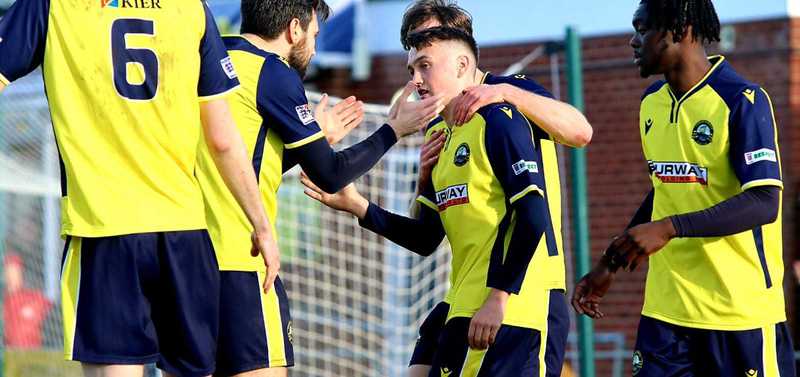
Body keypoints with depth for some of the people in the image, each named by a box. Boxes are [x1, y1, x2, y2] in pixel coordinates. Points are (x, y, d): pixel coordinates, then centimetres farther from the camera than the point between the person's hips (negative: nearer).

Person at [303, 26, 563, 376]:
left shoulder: (496, 120, -6)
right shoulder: (437, 135, 19)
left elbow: (533, 217, -14)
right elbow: (426, 239, 19)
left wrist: (498, 299, -19)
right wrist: (357, 206, 8)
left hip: (502, 311, -9)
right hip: (464, 308, 9)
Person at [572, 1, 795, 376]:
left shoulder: (742, 100, -12)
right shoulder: (652, 101, 12)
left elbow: (764, 204, -20)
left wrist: (669, 228, -26)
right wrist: (609, 265, 23)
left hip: (740, 313, -6)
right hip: (665, 308, 6)